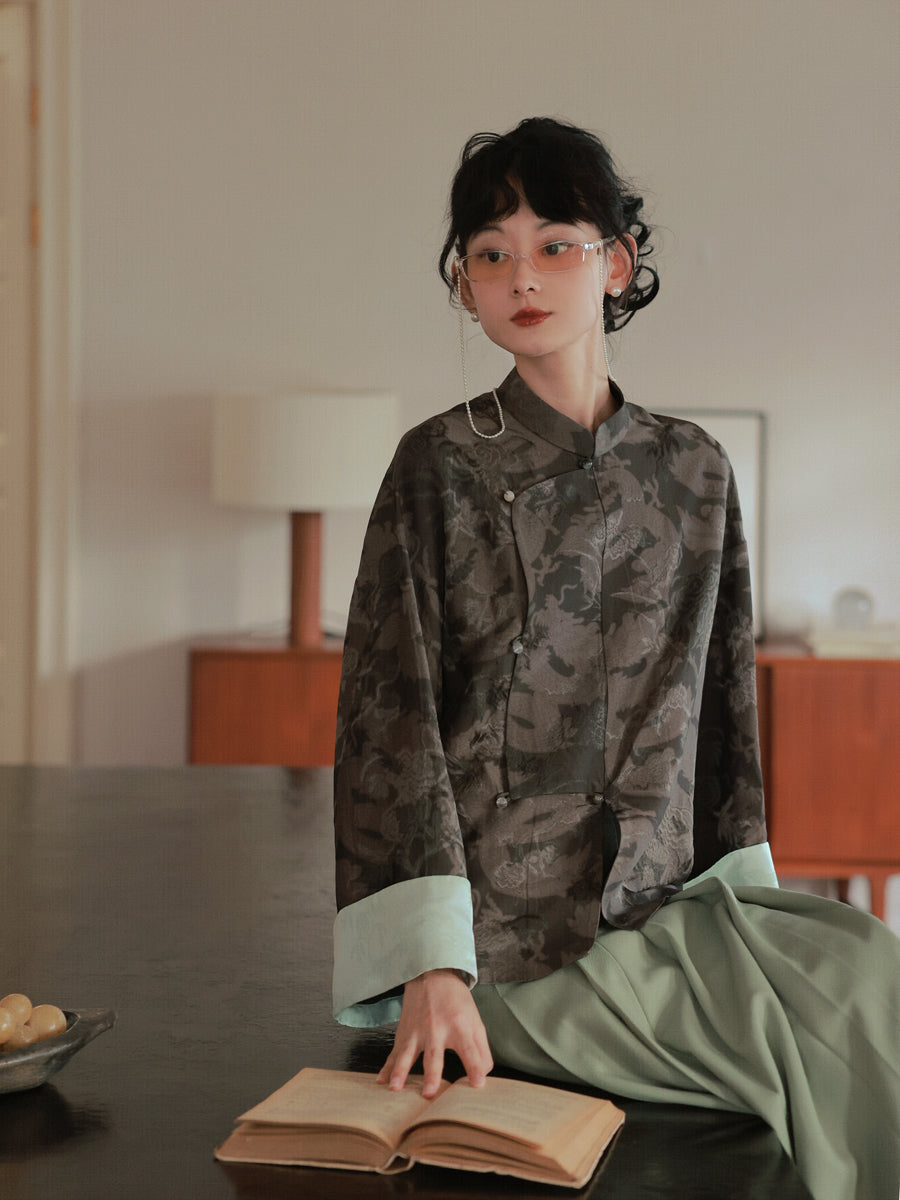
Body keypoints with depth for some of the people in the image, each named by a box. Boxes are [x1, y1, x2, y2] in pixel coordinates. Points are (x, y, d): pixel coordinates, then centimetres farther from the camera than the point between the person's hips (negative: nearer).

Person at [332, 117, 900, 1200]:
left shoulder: (692, 471, 9)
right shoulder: (441, 465, -3)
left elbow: (724, 701, 14)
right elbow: (393, 712, -9)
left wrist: (743, 904, 5)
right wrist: (432, 965, -19)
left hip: (661, 905, 4)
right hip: (508, 932, -4)